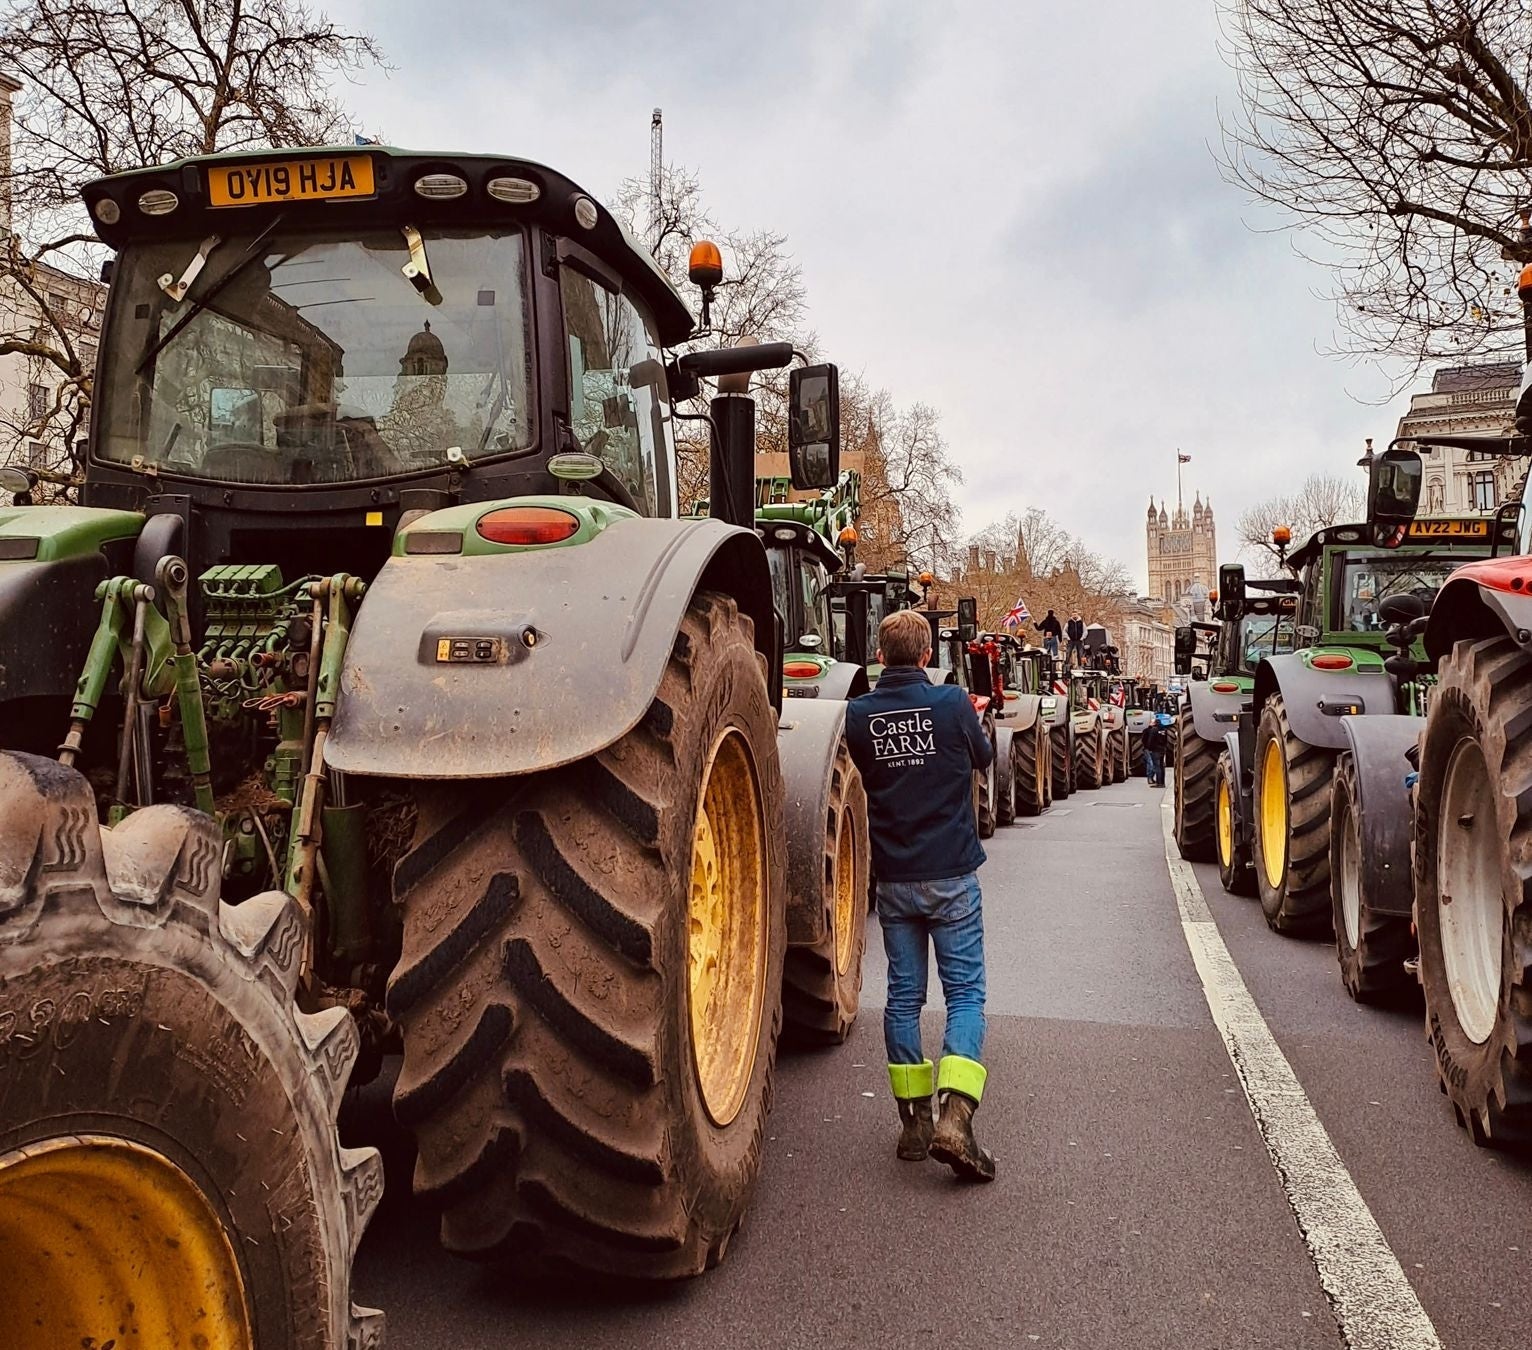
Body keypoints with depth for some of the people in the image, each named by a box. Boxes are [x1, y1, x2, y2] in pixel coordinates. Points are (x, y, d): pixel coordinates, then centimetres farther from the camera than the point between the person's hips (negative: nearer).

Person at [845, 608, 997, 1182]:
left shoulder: (858, 714, -3)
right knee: (965, 994, 2)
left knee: (903, 996, 11)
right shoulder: (952, 703, -9)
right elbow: (984, 757, 9)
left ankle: (914, 1120, 17)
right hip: (951, 876, -2)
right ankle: (954, 1118, -12)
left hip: (893, 880, 3)